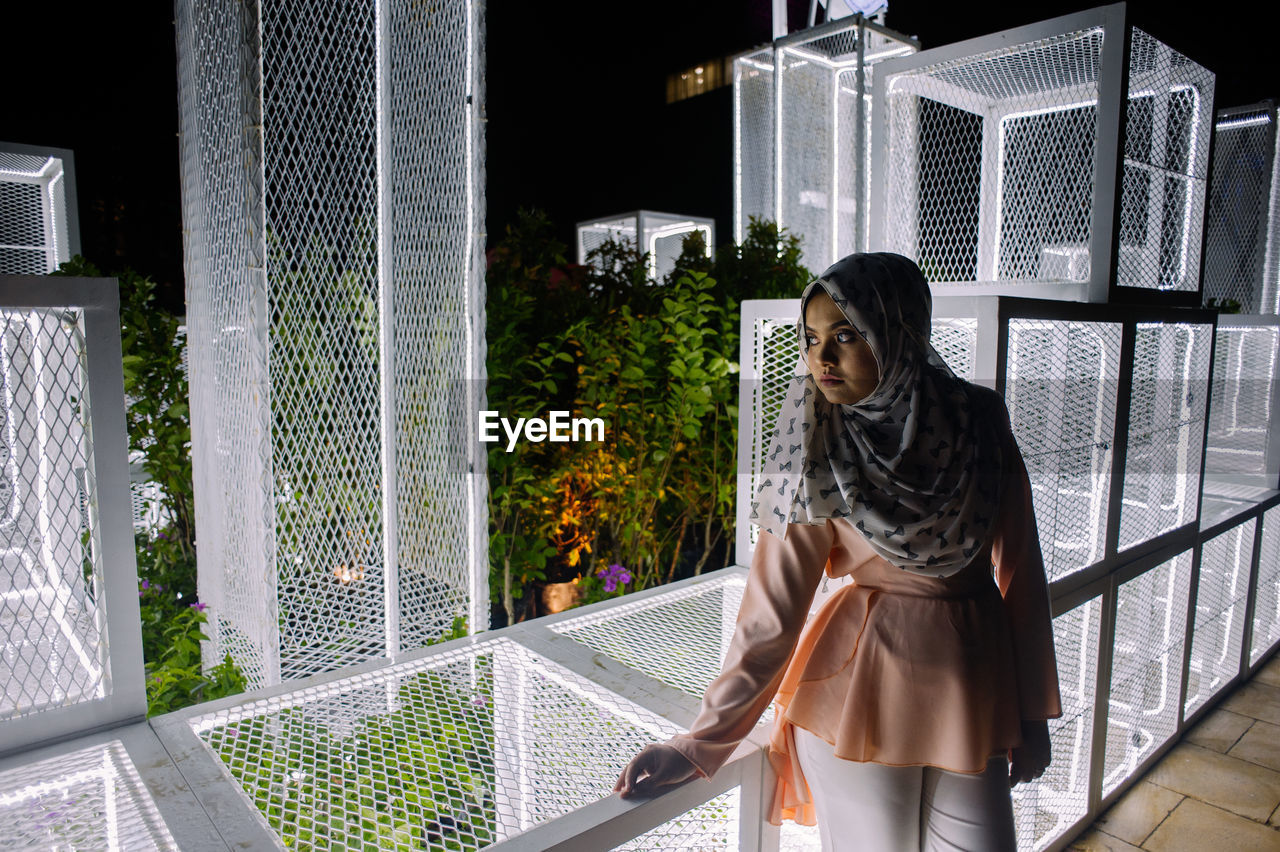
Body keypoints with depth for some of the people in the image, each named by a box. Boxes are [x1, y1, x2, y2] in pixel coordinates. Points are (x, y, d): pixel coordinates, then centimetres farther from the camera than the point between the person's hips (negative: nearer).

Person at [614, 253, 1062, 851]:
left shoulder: (980, 419, -5)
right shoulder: (819, 456, -12)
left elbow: (1018, 569, 2)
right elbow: (773, 609, -12)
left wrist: (1032, 711, 5)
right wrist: (700, 742, -14)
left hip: (975, 682, 3)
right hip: (863, 689, -2)